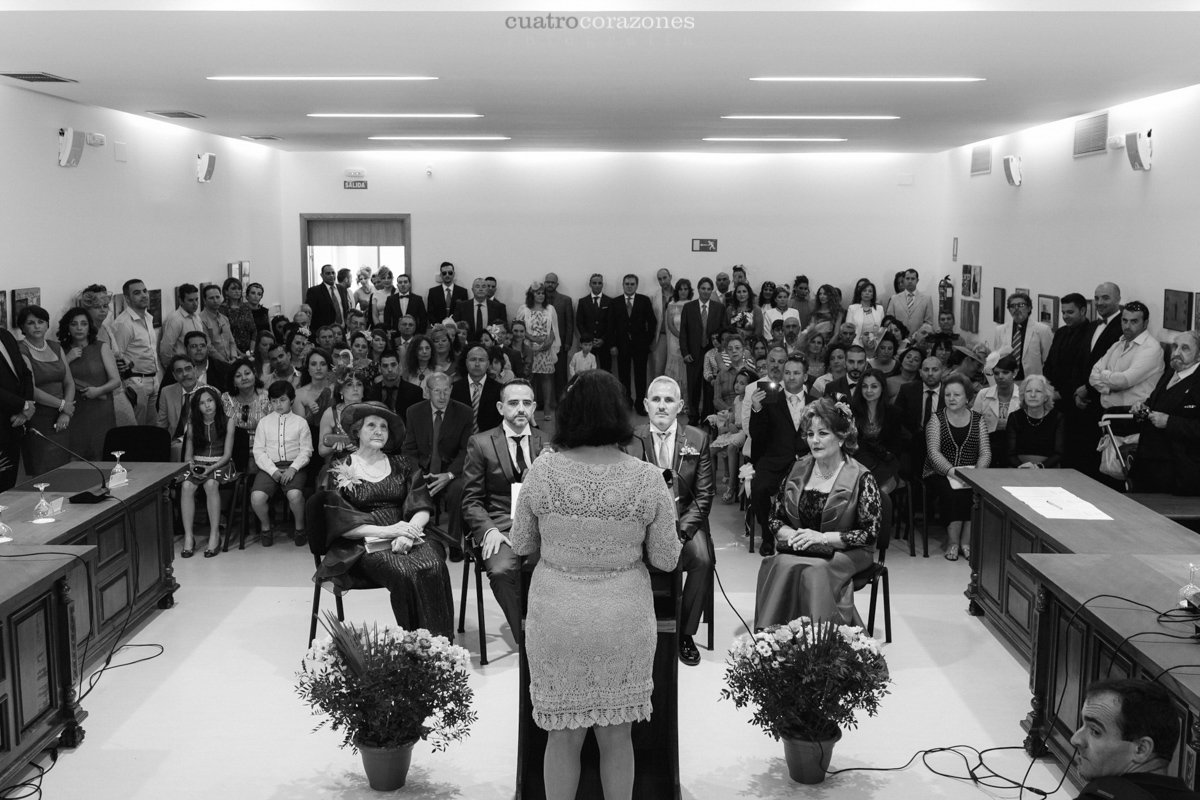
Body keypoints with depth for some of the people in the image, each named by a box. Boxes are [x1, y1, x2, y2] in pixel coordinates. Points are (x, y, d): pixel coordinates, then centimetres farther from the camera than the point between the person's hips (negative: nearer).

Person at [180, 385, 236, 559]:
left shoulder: (227, 422, 2)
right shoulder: (193, 425, 11)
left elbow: (227, 454, -2)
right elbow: (188, 454, 12)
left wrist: (211, 468, -17)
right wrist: (191, 465, -11)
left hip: (220, 464, -3)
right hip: (197, 465, 3)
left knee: (211, 484, -36)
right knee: (186, 486, -30)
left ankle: (215, 535, -32)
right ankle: (188, 536, -29)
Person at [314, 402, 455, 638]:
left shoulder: (403, 464, 17)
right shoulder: (339, 469, 8)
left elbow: (422, 506, 8)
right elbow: (339, 521, -2)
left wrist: (410, 530, -15)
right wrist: (386, 531, -15)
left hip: (407, 537, 3)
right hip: (363, 545, -3)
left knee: (434, 566, -31)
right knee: (405, 572, -33)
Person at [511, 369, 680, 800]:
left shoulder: (542, 471, -11)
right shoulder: (648, 480, -12)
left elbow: (520, 546, 1)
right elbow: (667, 559, -3)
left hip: (556, 616, 0)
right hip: (624, 619, 0)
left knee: (563, 735, 16)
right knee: (616, 735, 18)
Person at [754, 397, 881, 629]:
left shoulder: (860, 477, -5)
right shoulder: (798, 469, 9)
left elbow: (870, 533, -9)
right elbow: (775, 519, 13)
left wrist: (823, 537, -17)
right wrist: (791, 535, -10)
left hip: (846, 553, -3)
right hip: (800, 550, 3)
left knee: (813, 570, -34)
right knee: (781, 565, -30)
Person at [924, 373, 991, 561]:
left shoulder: (978, 419, 11)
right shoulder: (937, 419, 4)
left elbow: (985, 453, 4)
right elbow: (933, 452, -7)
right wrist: (952, 471, -21)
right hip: (940, 473, -2)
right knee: (951, 493, -32)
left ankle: (966, 541, -19)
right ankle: (953, 541, -21)